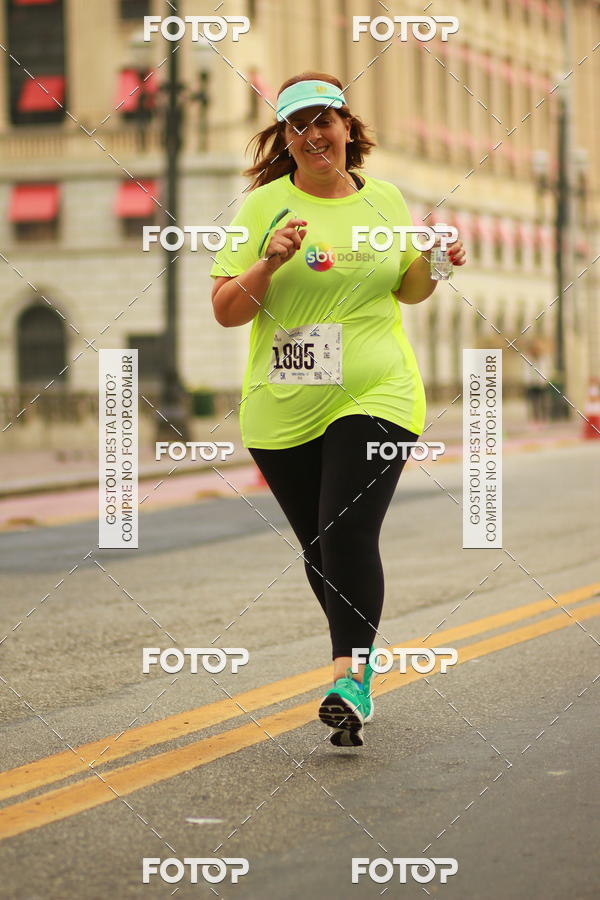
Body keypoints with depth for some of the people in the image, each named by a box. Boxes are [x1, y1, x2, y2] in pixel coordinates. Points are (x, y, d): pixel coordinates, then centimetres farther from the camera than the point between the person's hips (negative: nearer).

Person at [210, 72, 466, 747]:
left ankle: (349, 679, -13)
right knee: (317, 548, 10)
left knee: (349, 536, -17)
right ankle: (359, 655, 32)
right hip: (283, 412, 1)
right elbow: (226, 311, -3)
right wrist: (270, 261, -20)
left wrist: (432, 263, 0)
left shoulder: (385, 200, 7)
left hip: (376, 396, -1)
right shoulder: (262, 206, 0)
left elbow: (407, 290, 21)